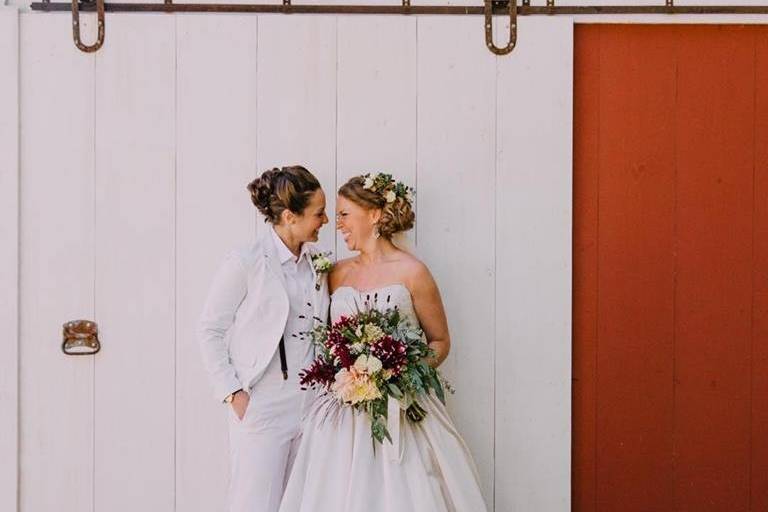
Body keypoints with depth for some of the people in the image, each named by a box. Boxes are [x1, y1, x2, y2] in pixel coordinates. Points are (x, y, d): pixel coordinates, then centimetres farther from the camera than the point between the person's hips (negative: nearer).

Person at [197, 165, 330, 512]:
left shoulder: (316, 262, 6)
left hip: (313, 404, 6)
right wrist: (232, 392, -9)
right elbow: (209, 330, -4)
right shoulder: (246, 264, -10)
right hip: (263, 407, -5)